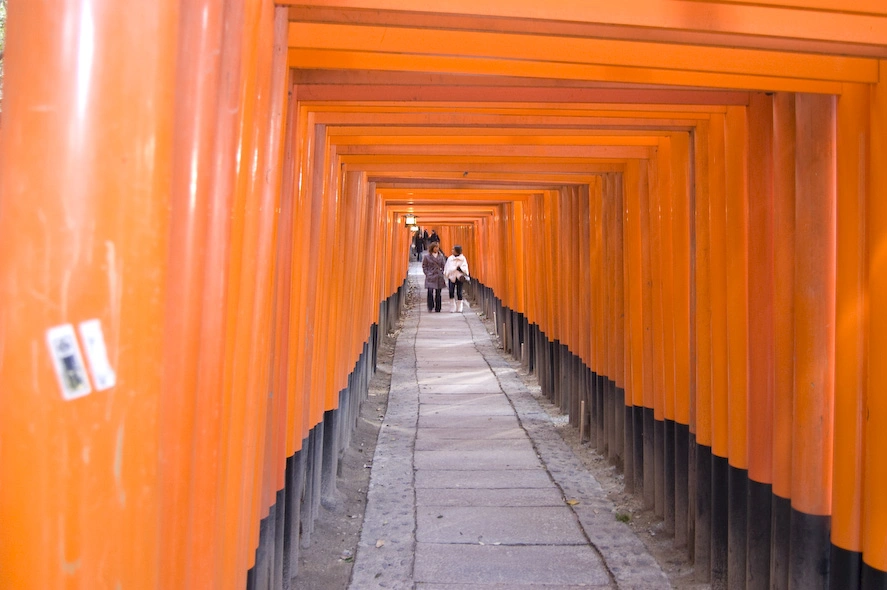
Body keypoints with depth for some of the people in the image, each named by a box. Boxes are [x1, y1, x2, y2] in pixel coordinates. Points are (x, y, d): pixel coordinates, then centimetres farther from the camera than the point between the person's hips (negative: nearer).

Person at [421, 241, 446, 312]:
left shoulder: (441, 255, 8)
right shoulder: (427, 256, 0)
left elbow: (444, 266, 12)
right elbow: (424, 266, 5)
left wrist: (442, 272, 0)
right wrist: (427, 273, -4)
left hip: (439, 277, 3)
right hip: (430, 277, -3)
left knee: (438, 293, 5)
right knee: (430, 292, -15)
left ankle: (437, 308, 13)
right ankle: (430, 307, -3)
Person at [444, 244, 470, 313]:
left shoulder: (462, 259, 0)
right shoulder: (450, 258, 6)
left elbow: (465, 267, -6)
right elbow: (447, 267, 8)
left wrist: (460, 268, -23)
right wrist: (446, 273, -2)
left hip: (459, 277, -1)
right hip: (451, 277, 1)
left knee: (459, 292, 1)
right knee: (451, 292, -10)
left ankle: (459, 307, 13)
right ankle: (453, 306, 2)